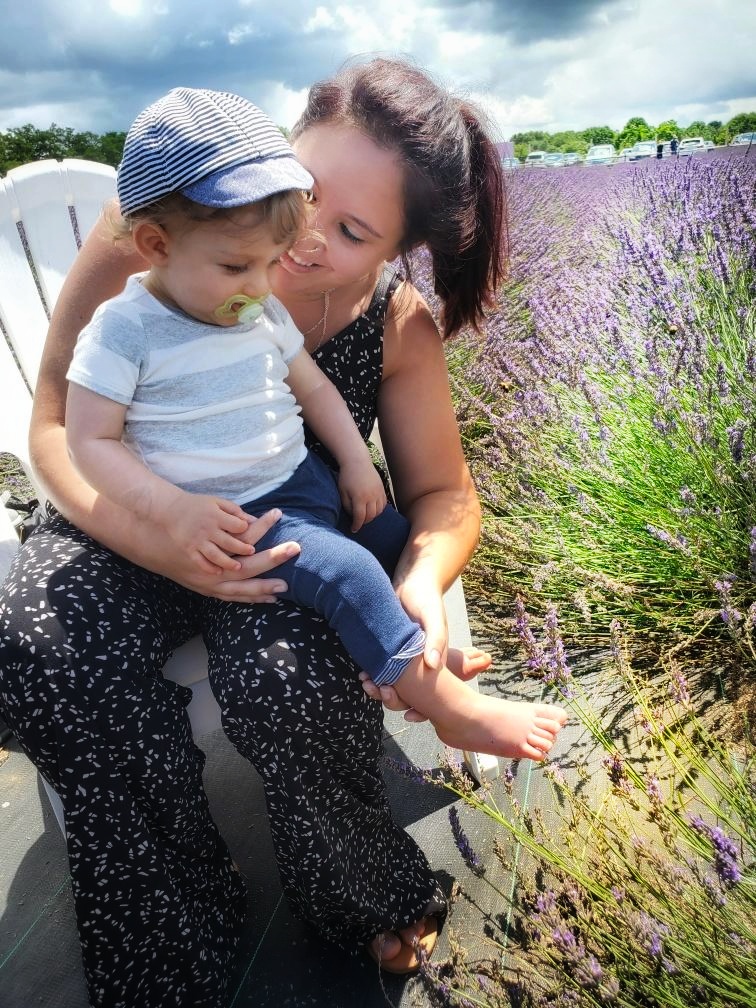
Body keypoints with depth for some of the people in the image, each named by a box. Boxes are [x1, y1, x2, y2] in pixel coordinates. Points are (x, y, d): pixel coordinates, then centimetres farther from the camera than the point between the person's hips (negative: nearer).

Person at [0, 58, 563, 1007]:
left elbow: (444, 493, -5)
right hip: (136, 527, 2)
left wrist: (422, 575, -29)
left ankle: (368, 896, 6)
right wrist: (162, 547, -31)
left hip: (290, 533, 0)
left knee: (289, 674, -32)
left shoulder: (398, 327, -13)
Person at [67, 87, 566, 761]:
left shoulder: (263, 313, 7)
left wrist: (356, 461, 3)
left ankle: (422, 659, 26)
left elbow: (314, 387, 15)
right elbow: (91, 441, -13)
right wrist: (175, 510, -26)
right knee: (345, 571, -26)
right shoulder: (125, 330, -12)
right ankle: (453, 710, -15)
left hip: (303, 482, 8)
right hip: (227, 520, -7)